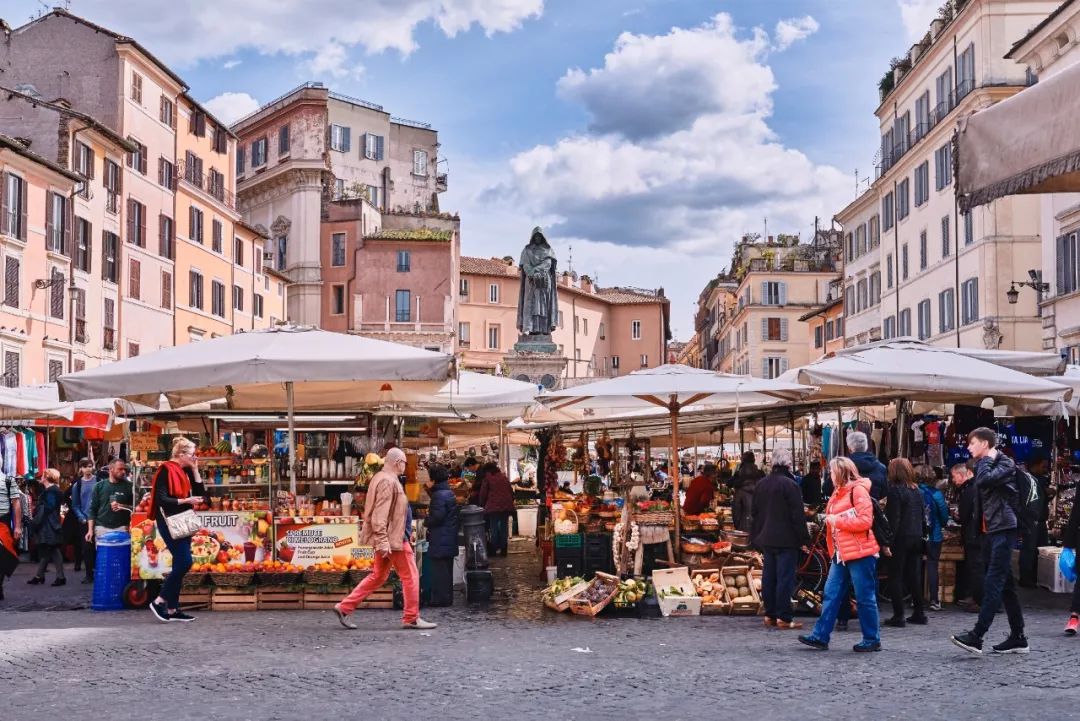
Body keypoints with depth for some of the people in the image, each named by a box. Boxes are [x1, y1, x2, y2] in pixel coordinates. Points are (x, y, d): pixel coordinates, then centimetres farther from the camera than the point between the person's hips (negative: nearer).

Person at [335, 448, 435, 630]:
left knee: (378, 576, 15)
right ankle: (412, 618, 6)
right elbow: (380, 514, -24)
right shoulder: (388, 481, -17)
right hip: (392, 538, -10)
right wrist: (383, 541, -27)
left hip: (386, 538, 10)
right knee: (410, 576, 0)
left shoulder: (381, 478, 16)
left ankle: (345, 607, 13)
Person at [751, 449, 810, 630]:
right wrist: (804, 538, -10)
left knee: (769, 576, 12)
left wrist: (757, 535, 23)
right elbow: (798, 515, -15)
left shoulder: (761, 484, 10)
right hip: (785, 539, -7)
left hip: (766, 538, 7)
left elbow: (756, 511, 17)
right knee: (785, 577, -4)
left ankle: (770, 615, 16)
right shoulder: (789, 484, -14)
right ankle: (783, 618, -4)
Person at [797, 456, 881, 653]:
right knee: (831, 594, 7)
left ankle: (872, 640, 10)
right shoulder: (839, 492, 16)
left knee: (865, 597, 0)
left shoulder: (858, 490, -12)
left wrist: (837, 520, -17)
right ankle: (820, 636, 9)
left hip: (859, 552, -9)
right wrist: (829, 519, 7)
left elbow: (865, 521, -21)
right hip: (841, 553, 9)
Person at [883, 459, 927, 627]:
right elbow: (922, 516, 15)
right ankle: (919, 613, 16)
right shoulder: (916, 490, 11)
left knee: (895, 577, -2)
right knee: (913, 576, 14)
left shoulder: (895, 490, -12)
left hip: (901, 538, -7)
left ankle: (898, 616, -4)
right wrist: (920, 535, 20)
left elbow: (893, 518, -17)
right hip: (916, 538, 7)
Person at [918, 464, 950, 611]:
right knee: (932, 566, 4)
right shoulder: (936, 494, -11)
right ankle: (934, 600, 2)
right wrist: (941, 525, 18)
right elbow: (944, 516, -3)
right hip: (934, 535, -1)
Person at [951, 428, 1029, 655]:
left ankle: (976, 636, -19)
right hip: (990, 531, 9)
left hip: (1003, 530, -9)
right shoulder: (984, 466, 20)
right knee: (1005, 585, 10)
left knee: (993, 584, -13)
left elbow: (985, 479, -23)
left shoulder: (1005, 463, -7)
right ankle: (1018, 638, 15)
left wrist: (986, 459, -10)